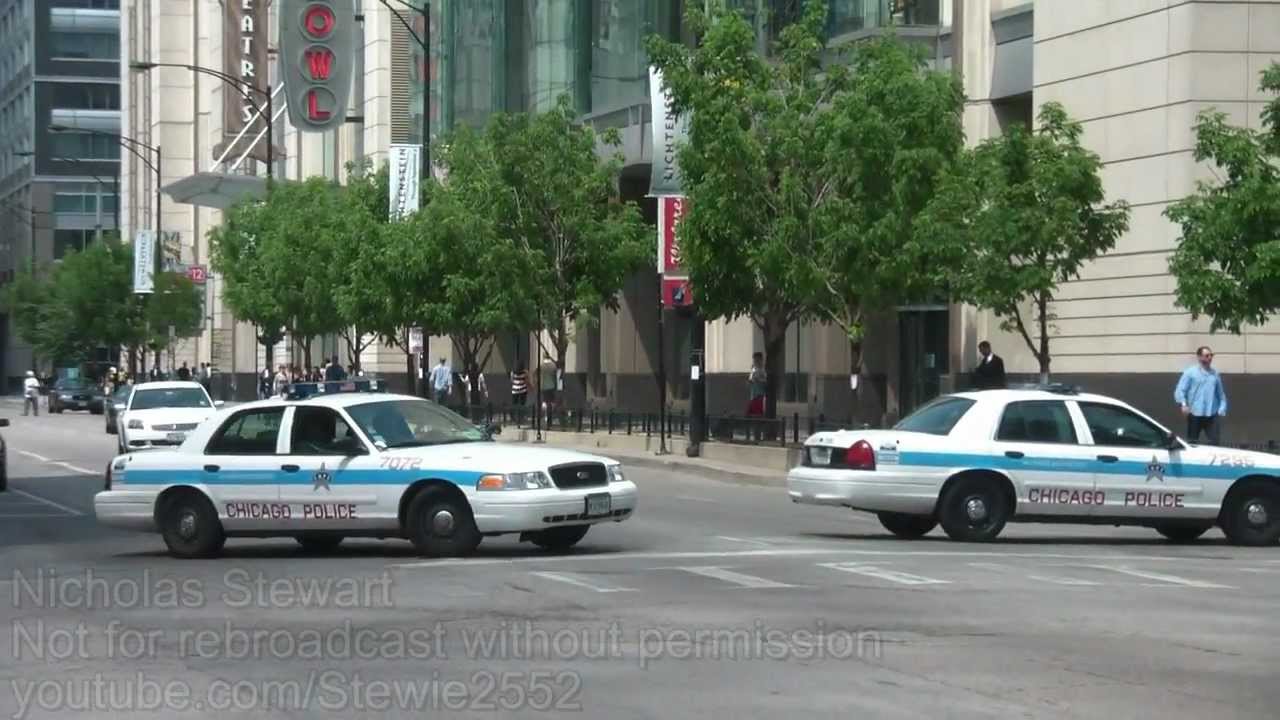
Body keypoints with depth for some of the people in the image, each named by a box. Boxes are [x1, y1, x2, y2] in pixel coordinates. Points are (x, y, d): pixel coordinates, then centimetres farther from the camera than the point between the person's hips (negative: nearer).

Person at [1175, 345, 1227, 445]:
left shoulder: (1215, 374, 14)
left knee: (1215, 441, -6)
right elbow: (1179, 391, -6)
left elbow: (1221, 394, 20)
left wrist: (1222, 408, 6)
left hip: (1211, 415, 3)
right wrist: (1183, 404, -22)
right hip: (1195, 414, -3)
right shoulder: (1190, 372, 1)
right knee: (1191, 442, 4)